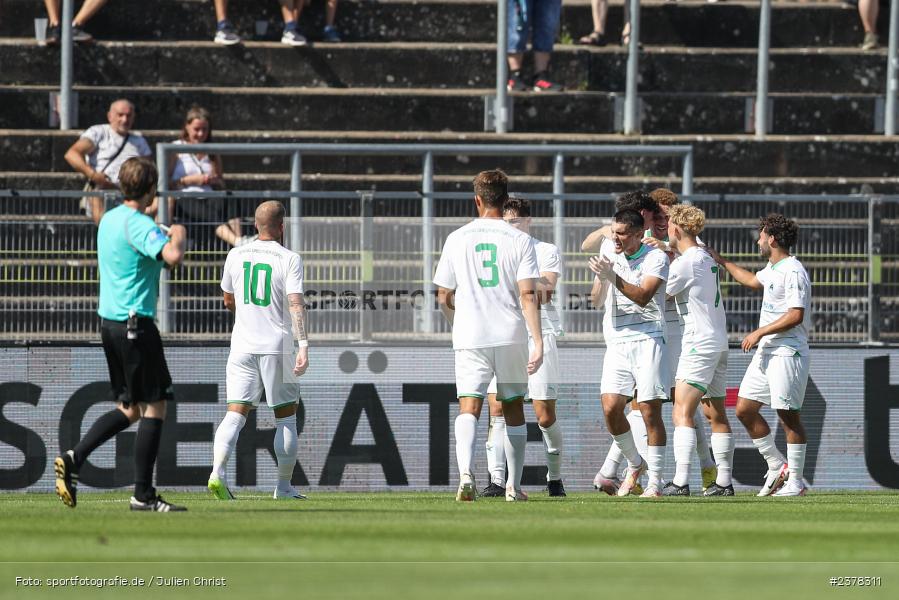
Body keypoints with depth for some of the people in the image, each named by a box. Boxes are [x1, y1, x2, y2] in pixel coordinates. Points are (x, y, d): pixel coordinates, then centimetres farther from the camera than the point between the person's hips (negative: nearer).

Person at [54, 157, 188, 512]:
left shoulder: (109, 219, 12)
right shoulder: (139, 225, -16)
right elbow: (173, 256, -33)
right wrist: (179, 237, -10)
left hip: (110, 320, 9)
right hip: (135, 322, -9)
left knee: (129, 409, 16)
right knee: (153, 407, -2)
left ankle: (73, 459, 4)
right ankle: (143, 494, -2)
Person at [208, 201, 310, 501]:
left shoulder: (236, 255, 7)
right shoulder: (289, 259, -6)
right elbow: (296, 304, -16)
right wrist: (303, 345, -22)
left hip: (242, 347, 3)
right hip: (277, 346, -3)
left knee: (235, 414, -1)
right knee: (286, 418, 9)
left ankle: (217, 472, -23)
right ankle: (284, 486, 11)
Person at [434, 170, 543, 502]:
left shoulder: (457, 239, 4)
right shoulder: (520, 240, -1)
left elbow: (444, 297, 8)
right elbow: (527, 294, -11)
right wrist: (538, 341, -13)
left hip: (470, 337, 0)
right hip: (511, 337, 0)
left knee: (469, 408, -8)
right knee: (513, 409, 15)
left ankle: (465, 473, -32)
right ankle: (514, 486, 20)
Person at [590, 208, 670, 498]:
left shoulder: (655, 257, -6)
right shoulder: (608, 249, 10)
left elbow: (643, 296, -19)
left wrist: (612, 276, -26)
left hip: (647, 340, -5)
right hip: (617, 342, 5)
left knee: (650, 411, -6)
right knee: (610, 408, -8)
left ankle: (655, 482, -1)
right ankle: (635, 464, 15)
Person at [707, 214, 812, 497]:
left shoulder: (793, 272, -15)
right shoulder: (772, 269, 16)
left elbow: (796, 315, -22)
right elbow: (753, 281, 40)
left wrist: (759, 333, -17)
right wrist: (722, 261, 43)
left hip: (787, 352, -10)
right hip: (766, 352, 10)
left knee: (788, 415, -7)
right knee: (744, 409, 8)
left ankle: (795, 481, -1)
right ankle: (777, 467, 17)